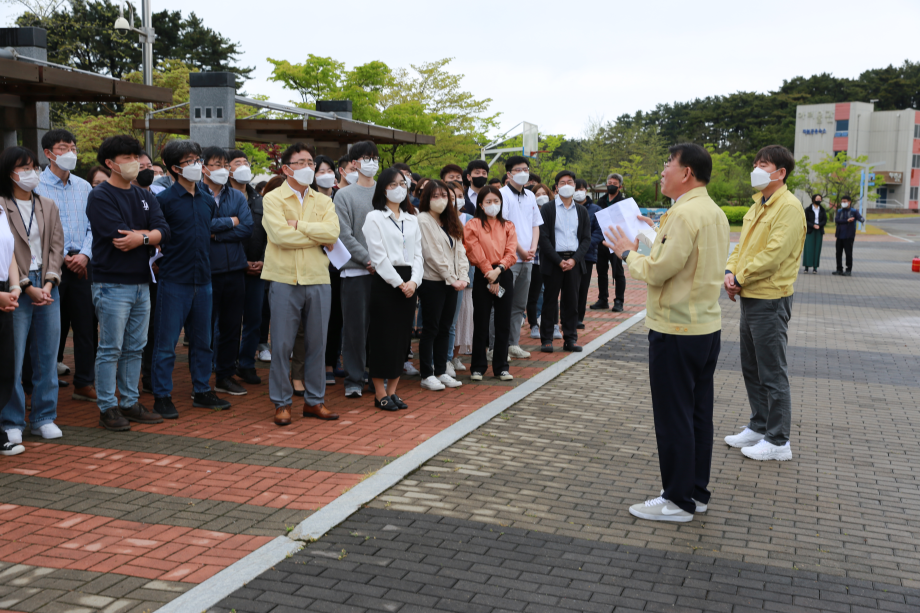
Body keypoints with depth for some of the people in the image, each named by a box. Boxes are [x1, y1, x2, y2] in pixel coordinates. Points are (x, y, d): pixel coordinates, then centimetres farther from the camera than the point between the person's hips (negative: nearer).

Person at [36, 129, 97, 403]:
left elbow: (92, 226, 11)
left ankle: (84, 383, 12)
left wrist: (84, 254, -5)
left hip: (81, 263, 4)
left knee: (86, 323, 4)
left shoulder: (84, 187, 12)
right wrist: (62, 257, -10)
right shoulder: (37, 186, -2)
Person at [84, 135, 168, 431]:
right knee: (110, 349, -2)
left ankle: (130, 403, 20)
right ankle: (108, 408, 6)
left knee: (135, 348, 11)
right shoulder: (100, 197, -7)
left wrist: (140, 237, -17)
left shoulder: (145, 196, 14)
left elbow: (163, 230, 0)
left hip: (141, 283, 7)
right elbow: (120, 237, -18)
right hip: (112, 284, -7)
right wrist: (149, 234, -6)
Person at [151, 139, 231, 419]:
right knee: (166, 343, 1)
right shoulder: (164, 199, -9)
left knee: (202, 341, 15)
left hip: (203, 279, 6)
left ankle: (202, 391, 26)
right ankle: (162, 396, 10)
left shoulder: (207, 199, 10)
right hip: (174, 280, -6)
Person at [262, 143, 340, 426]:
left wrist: (299, 225, -11)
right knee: (282, 345, 1)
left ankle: (314, 400, 21)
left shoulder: (324, 201, 12)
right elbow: (280, 235, -15)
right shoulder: (273, 199, 0)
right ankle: (281, 402, 13)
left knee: (317, 344, 9)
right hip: (285, 280, -3)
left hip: (318, 279, 4)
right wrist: (318, 237, -6)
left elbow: (332, 232, -7)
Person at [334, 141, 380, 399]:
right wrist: (369, 260, -13)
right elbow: (344, 235, -5)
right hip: (356, 271, -3)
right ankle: (354, 380, 7)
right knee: (355, 327, 0)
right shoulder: (344, 195, 2)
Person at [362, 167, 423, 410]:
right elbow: (378, 256, -9)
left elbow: (417, 254, 10)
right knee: (383, 337, -4)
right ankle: (380, 394, 4)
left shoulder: (411, 219, 15)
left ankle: (392, 391, 15)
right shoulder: (374, 218, -2)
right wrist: (399, 283, -13)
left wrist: (414, 281, -6)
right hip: (385, 281, -6)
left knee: (402, 337, 7)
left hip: (408, 283, 6)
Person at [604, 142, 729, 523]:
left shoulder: (684, 213, -19)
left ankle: (678, 501, 9)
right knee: (698, 413, 15)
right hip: (708, 325, 10)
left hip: (676, 330, -10)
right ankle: (697, 492, 24)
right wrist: (656, 238, 16)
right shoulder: (715, 213, 12)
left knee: (673, 416, 0)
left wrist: (627, 253, -4)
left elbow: (657, 271, -21)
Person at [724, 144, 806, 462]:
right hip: (750, 298, 9)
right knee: (752, 369, 17)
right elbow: (743, 245, 15)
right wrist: (730, 271, -4)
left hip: (770, 300, -9)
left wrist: (740, 278, -15)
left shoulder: (789, 206, -15)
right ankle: (759, 427, 30)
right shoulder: (758, 205, 14)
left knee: (772, 373, -2)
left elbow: (774, 253, -23)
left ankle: (778, 441, 8)